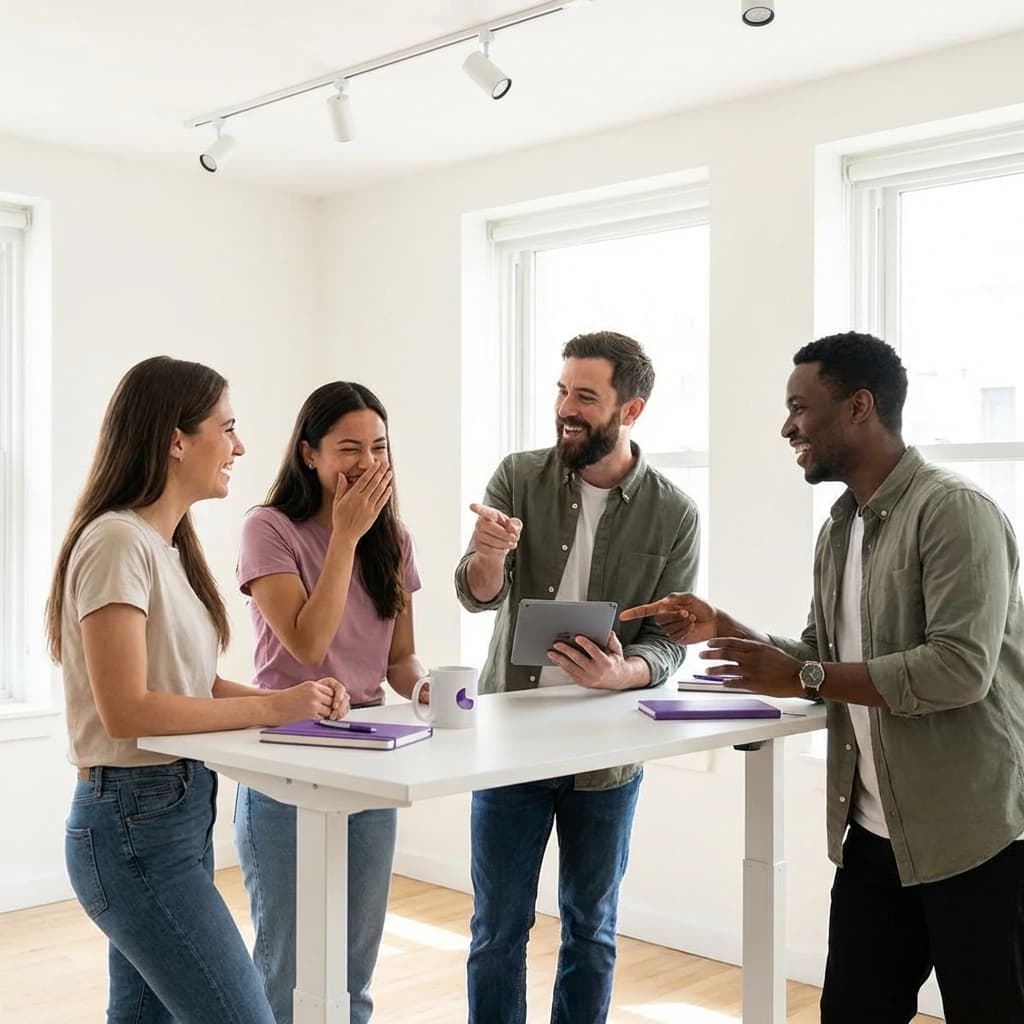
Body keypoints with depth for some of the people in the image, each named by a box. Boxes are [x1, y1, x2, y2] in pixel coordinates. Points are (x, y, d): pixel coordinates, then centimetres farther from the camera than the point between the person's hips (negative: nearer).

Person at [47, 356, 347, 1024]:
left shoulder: (170, 544, 12)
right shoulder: (118, 542, -16)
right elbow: (126, 710, -21)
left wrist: (290, 700, -3)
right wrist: (272, 707, -18)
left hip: (178, 814, 9)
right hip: (136, 825, -9)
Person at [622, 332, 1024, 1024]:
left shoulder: (954, 511, -16)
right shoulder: (839, 531, 11)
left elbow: (960, 670, -26)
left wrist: (803, 678, -22)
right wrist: (721, 628, 3)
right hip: (875, 833, 8)